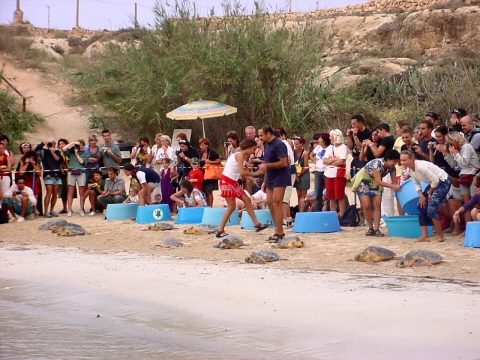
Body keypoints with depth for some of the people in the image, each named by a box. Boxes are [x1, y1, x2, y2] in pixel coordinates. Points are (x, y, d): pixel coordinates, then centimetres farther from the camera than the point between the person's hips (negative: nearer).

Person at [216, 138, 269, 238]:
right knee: (232, 207, -7)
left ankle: (257, 224, 16)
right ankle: (220, 231, -1)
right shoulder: (240, 155, -16)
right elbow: (242, 173, -23)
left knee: (247, 200, 11)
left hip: (233, 182, 10)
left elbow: (241, 173, 10)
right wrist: (255, 173, -14)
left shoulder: (241, 155, 12)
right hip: (227, 181, -10)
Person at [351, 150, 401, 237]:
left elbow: (394, 182, -9)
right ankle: (371, 228, 2)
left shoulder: (392, 167, -14)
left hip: (374, 183, 6)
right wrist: (392, 186, -47)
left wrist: (397, 187, -28)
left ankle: (376, 229, -8)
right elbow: (379, 181, -38)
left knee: (377, 205, -9)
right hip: (363, 181, -6)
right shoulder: (377, 163, -35)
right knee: (367, 205, -13)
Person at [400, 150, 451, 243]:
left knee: (431, 208, -18)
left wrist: (430, 193, -12)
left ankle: (440, 236, -3)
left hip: (443, 182, -9)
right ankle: (425, 236, 9)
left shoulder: (421, 166, -31)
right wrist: (421, 195, -8)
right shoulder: (409, 169, -3)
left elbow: (435, 180, -26)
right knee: (421, 206, 3)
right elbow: (416, 184, 8)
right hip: (433, 183, 9)